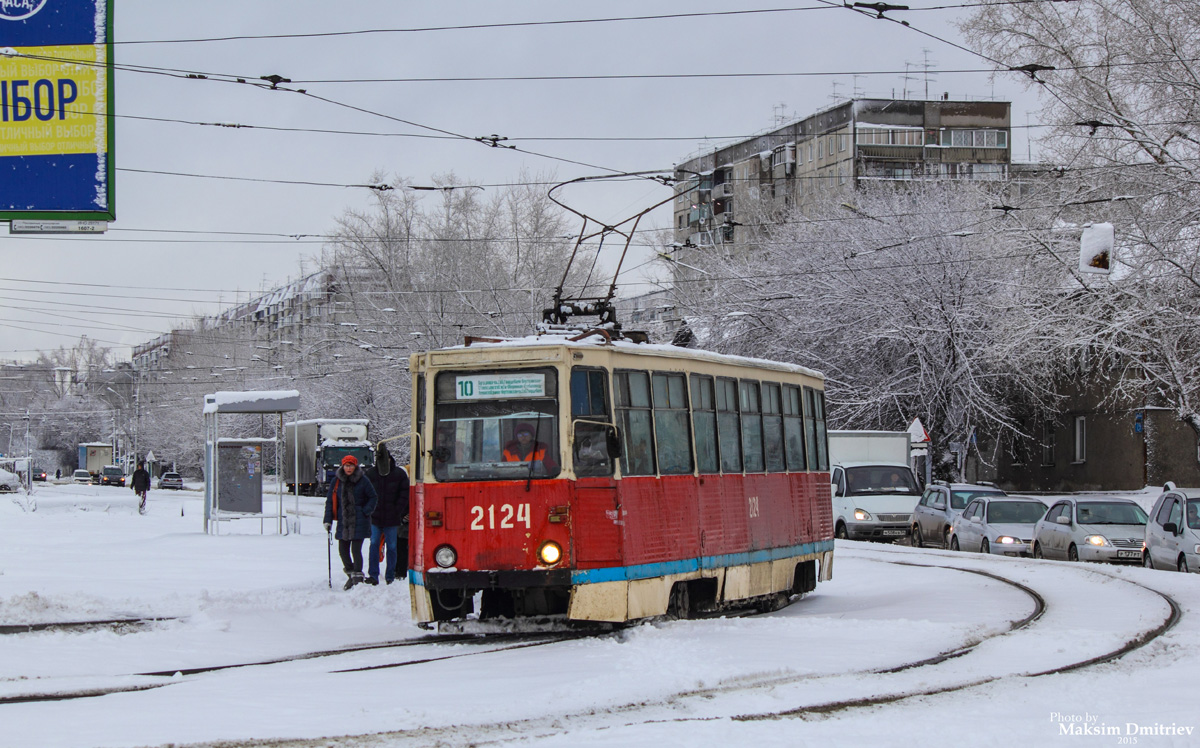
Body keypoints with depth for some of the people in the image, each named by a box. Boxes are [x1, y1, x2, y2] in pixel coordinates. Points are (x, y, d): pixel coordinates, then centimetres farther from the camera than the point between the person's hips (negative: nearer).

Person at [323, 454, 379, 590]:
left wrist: (366, 511, -8)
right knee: (343, 550, 6)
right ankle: (351, 575, 25)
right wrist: (328, 520, 3)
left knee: (356, 550, -9)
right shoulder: (336, 481, 6)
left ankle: (358, 577, -1)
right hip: (343, 521, 4)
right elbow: (330, 501, 9)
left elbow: (373, 497, 6)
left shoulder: (363, 481, -2)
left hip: (359, 522, -4)